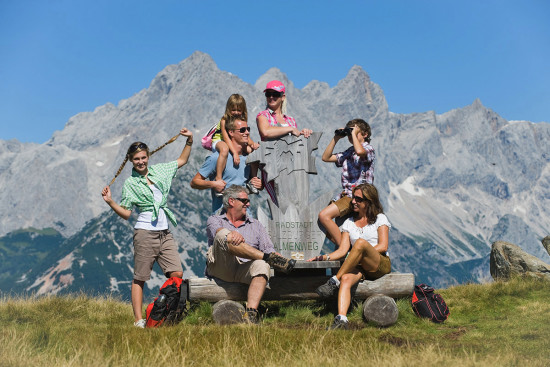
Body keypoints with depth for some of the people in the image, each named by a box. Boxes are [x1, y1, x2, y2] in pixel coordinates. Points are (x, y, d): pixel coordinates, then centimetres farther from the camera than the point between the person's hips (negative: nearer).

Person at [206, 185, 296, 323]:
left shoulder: (255, 225, 28)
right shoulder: (215, 220, 20)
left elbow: (268, 249, 16)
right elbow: (218, 232, -6)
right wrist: (232, 234, -29)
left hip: (244, 270, 2)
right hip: (220, 268, -2)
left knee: (261, 265, -34)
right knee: (224, 236, -29)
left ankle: (251, 313, -47)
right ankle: (269, 258, -29)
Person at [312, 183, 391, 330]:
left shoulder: (380, 219, 9)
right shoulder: (349, 223, 19)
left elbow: (383, 246, -3)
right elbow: (343, 250, 9)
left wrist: (363, 253, -14)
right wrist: (324, 257, -7)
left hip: (381, 264, -3)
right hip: (359, 267, 3)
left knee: (360, 242, -33)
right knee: (346, 279, -33)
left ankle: (334, 282, -29)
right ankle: (341, 320, -48)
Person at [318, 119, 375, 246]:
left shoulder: (369, 148, -4)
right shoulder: (349, 152, 20)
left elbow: (360, 151, -30)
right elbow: (326, 157, 21)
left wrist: (354, 133, -14)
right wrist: (336, 138, 14)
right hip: (345, 194, 9)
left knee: (324, 215, -23)